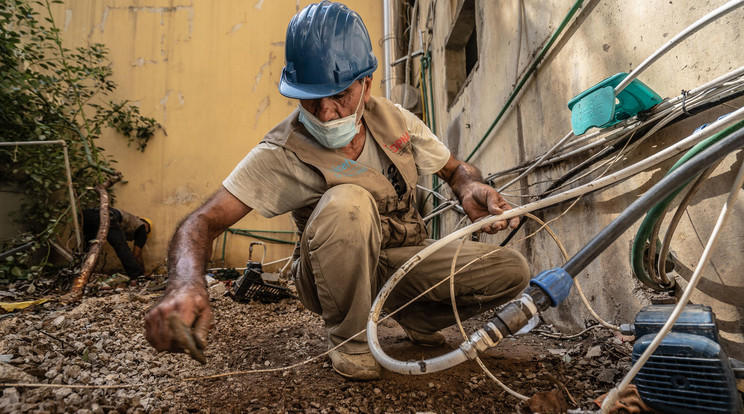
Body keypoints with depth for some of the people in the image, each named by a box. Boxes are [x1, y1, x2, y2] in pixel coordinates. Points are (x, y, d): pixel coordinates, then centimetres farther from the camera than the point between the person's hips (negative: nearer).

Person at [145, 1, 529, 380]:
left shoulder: (395, 120, -8)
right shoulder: (282, 153, -20)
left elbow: (454, 168, 5)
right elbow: (203, 222, -25)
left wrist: (472, 188, -20)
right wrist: (187, 283, -47)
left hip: (404, 261, 4)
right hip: (336, 275, -3)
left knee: (511, 271, -15)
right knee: (346, 201, -37)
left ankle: (418, 319, 13)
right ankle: (347, 339, -13)